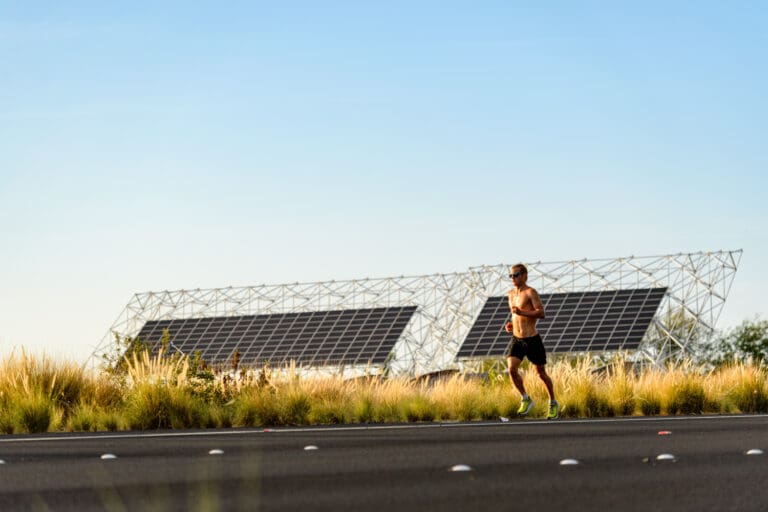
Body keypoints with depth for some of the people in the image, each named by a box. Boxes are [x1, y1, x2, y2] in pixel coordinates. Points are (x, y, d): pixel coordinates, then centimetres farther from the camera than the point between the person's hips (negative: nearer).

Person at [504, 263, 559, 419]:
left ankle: (553, 404, 25)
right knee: (511, 369, -15)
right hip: (516, 339, 6)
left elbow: (541, 313, -21)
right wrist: (511, 324, 9)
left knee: (541, 373, 7)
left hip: (532, 339, -6)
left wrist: (521, 313, -32)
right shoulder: (511, 294, 12)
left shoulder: (530, 292, -11)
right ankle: (525, 399, 2)